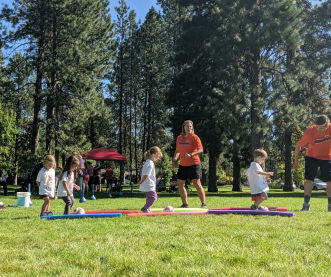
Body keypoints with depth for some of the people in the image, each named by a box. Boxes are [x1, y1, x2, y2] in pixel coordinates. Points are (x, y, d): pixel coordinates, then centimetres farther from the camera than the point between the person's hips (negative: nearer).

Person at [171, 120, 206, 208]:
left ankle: (203, 204, -3)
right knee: (180, 184, 7)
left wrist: (191, 154, -31)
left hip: (194, 164, -6)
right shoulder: (179, 138, 10)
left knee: (196, 183, -12)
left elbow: (201, 150, -17)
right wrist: (174, 160, 8)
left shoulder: (194, 137, -8)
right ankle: (185, 204, 21)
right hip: (182, 165, 7)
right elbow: (177, 151, 21)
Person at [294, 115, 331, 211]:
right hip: (312, 157, -1)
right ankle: (306, 204, -6)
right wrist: (296, 162, -9)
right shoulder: (309, 132, -26)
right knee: (309, 180, -9)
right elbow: (298, 146, -14)